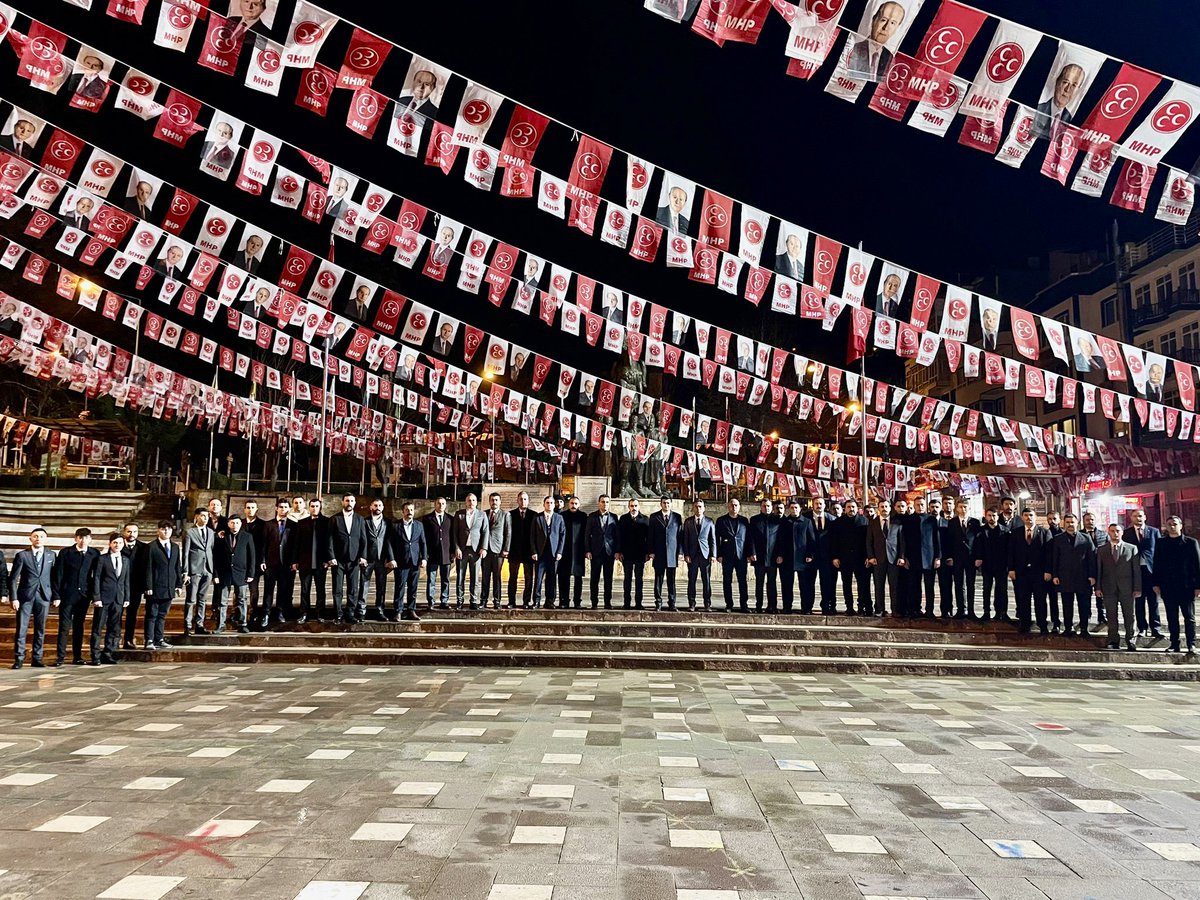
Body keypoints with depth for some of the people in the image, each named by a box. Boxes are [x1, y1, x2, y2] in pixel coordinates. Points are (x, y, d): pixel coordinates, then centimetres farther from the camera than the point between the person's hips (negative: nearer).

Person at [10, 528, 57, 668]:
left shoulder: (51, 555, 8)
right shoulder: (22, 555, 1)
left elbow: (54, 577, 8)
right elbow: (13, 578, 0)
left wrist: (56, 596, 4)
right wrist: (13, 598, -8)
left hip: (44, 596, 2)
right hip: (25, 596, -2)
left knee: (40, 630, 6)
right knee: (21, 629, -1)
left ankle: (36, 659, 12)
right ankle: (19, 659, 8)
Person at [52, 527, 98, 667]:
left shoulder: (95, 554, 3)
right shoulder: (65, 553, -1)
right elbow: (57, 575, -2)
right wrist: (56, 595, -7)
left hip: (84, 595, 2)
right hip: (67, 595, -2)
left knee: (79, 626, 9)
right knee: (64, 626, -1)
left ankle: (77, 656, 15)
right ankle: (61, 657, 3)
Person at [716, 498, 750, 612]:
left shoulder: (744, 520, 10)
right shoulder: (721, 520, 6)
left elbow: (749, 538, 9)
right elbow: (717, 539, 4)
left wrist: (749, 554, 2)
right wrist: (719, 555, -4)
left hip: (741, 555, 1)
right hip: (726, 555, -1)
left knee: (742, 581, 1)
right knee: (727, 581, 3)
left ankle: (743, 605, 7)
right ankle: (729, 605, 10)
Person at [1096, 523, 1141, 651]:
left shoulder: (1132, 548, 6)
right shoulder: (1101, 550, 8)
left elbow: (1137, 569, 3)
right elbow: (1098, 570, 7)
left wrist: (1137, 588, -3)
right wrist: (1098, 588, 0)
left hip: (1126, 588, -1)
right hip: (1108, 588, 1)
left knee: (1129, 616, 4)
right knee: (1111, 616, 4)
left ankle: (1130, 640, 15)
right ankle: (1114, 641, 10)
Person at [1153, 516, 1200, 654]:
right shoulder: (1161, 542, 7)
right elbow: (1157, 564, 8)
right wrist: (1156, 584, 2)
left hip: (1186, 586, -2)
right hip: (1168, 587, 2)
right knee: (1172, 618, 7)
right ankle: (1174, 644, 13)